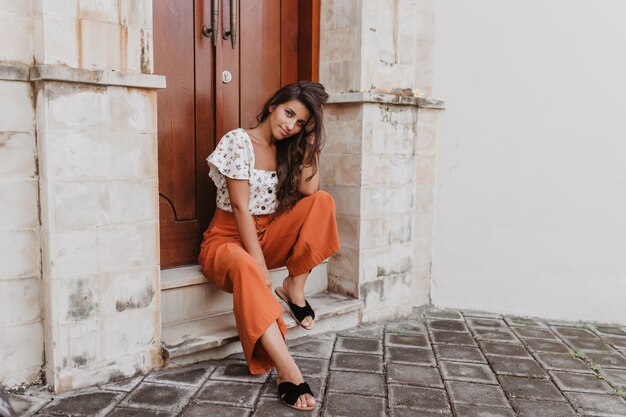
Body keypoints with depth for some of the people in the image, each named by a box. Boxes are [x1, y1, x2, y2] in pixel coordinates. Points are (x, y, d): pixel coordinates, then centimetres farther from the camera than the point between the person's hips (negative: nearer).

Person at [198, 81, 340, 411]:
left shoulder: (288, 149, 7)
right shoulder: (238, 141, -12)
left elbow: (309, 189, -11)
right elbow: (240, 207, -19)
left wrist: (310, 139, -7)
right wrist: (259, 265, -25)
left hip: (269, 237, 6)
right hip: (228, 239, -6)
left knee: (322, 201, -16)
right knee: (245, 268, -42)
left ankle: (294, 288, -13)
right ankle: (289, 373, -46)